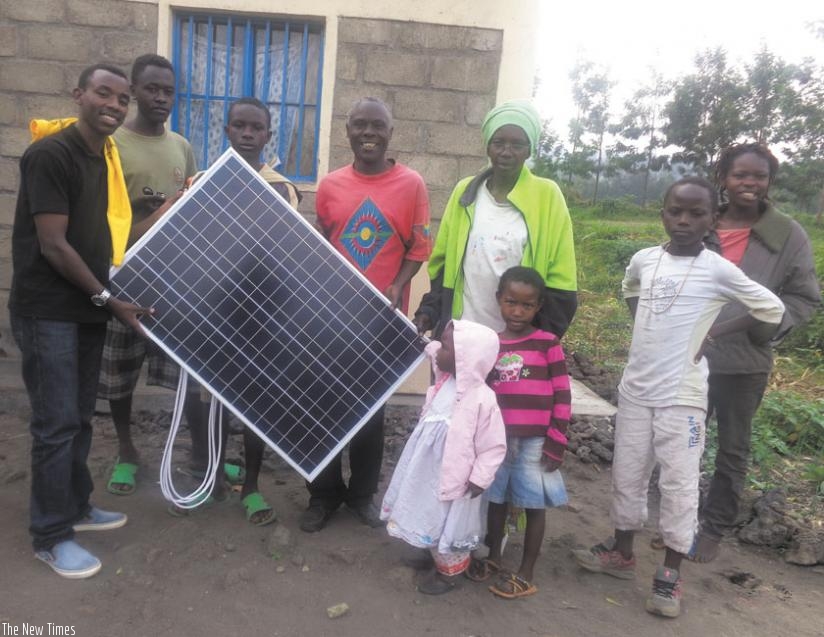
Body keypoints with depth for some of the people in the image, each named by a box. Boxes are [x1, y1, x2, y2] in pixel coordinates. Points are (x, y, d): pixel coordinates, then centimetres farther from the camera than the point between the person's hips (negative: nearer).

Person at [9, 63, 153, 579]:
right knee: (57, 424, -1)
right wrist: (108, 298, -14)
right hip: (48, 313, -7)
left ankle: (77, 507, 32)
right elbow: (53, 245, -18)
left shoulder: (108, 156, 9)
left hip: (88, 308, 8)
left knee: (80, 419, 16)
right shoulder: (49, 154, -15)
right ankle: (51, 536, 14)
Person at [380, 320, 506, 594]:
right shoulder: (444, 383, -6)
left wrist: (479, 478, -18)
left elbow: (494, 446, -20)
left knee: (449, 528, 14)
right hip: (429, 473, 7)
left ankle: (449, 573, 37)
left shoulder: (482, 398, -26)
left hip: (454, 480, -7)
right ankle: (438, 560, 48)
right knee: (432, 523, 25)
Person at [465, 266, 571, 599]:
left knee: (534, 505, 8)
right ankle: (493, 558, 35)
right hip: (497, 438, 4)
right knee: (496, 499, 16)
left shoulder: (547, 343, -5)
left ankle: (526, 575, 22)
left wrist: (556, 441, -8)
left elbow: (562, 395, -5)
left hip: (535, 440, -4)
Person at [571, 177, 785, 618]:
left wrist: (715, 333, -4)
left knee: (679, 482, 3)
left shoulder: (718, 270, -10)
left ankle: (670, 572, 18)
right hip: (635, 388, 4)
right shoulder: (643, 259, 2)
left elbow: (773, 311, -1)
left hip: (682, 394, -4)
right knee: (627, 474, 13)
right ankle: (622, 551, 31)